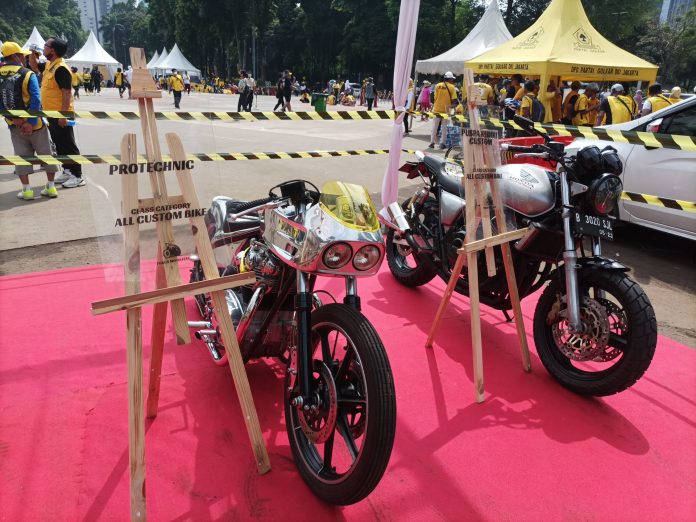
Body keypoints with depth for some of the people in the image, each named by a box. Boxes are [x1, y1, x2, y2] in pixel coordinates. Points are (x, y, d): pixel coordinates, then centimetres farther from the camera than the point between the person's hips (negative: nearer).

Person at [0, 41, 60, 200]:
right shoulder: (27, 74, -13)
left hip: (14, 125, 4)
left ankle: (26, 190, 11)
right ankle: (51, 187, 12)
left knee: (21, 155, 12)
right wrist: (31, 123, -19)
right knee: (46, 154, 10)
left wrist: (13, 118, -3)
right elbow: (36, 99, -22)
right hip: (34, 123, -3)